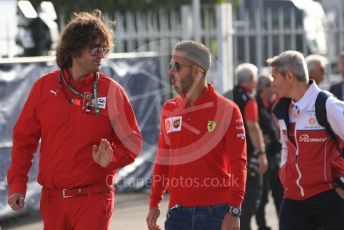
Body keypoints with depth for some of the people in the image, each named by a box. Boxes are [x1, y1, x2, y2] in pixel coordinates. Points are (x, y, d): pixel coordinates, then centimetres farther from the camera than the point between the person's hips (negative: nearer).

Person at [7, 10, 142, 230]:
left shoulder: (112, 90, -1)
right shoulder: (44, 86, 4)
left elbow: (132, 141, 2)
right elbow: (24, 138, 7)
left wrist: (111, 159, -19)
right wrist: (17, 183, -2)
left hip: (94, 200, -2)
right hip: (52, 199, 2)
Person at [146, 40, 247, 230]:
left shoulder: (226, 110, -5)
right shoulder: (169, 110, 9)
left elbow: (237, 164, -7)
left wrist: (234, 211, -14)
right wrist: (154, 203, 11)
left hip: (217, 212, -4)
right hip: (178, 212, 4)